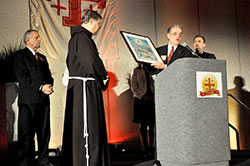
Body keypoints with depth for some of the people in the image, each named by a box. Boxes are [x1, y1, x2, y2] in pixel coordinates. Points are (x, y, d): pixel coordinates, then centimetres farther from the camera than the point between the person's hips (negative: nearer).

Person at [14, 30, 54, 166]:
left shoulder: (42, 57, 24)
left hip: (43, 99, 7)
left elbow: (49, 76, 20)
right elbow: (23, 78, -9)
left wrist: (49, 86, -2)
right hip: (29, 100, -7)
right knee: (27, 133, -3)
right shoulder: (20, 56, 1)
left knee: (44, 132, 7)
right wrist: (41, 87, -15)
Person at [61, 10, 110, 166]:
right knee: (88, 124, -9)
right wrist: (103, 77, -6)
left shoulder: (76, 37, 19)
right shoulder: (82, 37, -13)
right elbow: (91, 61, -23)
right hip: (85, 85, -11)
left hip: (78, 86, 11)